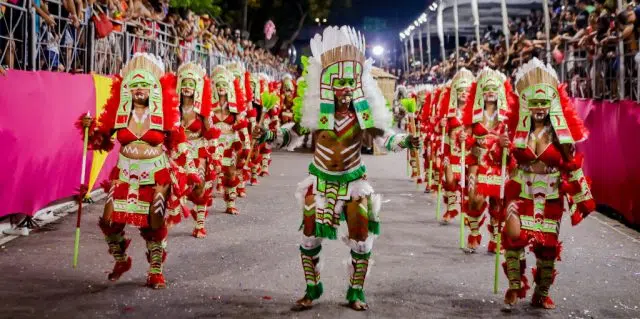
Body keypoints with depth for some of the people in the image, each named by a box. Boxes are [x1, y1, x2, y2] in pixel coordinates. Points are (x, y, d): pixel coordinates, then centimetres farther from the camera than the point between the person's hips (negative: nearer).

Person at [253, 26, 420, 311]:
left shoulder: (364, 112, -13)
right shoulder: (316, 112, -13)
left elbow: (383, 137, -3)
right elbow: (292, 135, 0)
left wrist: (405, 141, -20)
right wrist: (267, 136, -15)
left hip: (354, 181, 0)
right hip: (320, 181, 0)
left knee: (361, 239, 2)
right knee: (310, 237, 5)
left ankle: (356, 292, 20)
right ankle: (312, 289, 25)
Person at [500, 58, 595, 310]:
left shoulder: (561, 134, -6)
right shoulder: (518, 130, -3)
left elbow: (573, 167, -1)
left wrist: (582, 196, -1)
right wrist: (502, 146, -16)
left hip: (551, 196, 0)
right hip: (521, 191, 0)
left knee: (547, 245, 6)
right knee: (514, 235, -19)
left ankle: (541, 294, 25)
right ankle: (515, 287, -1)